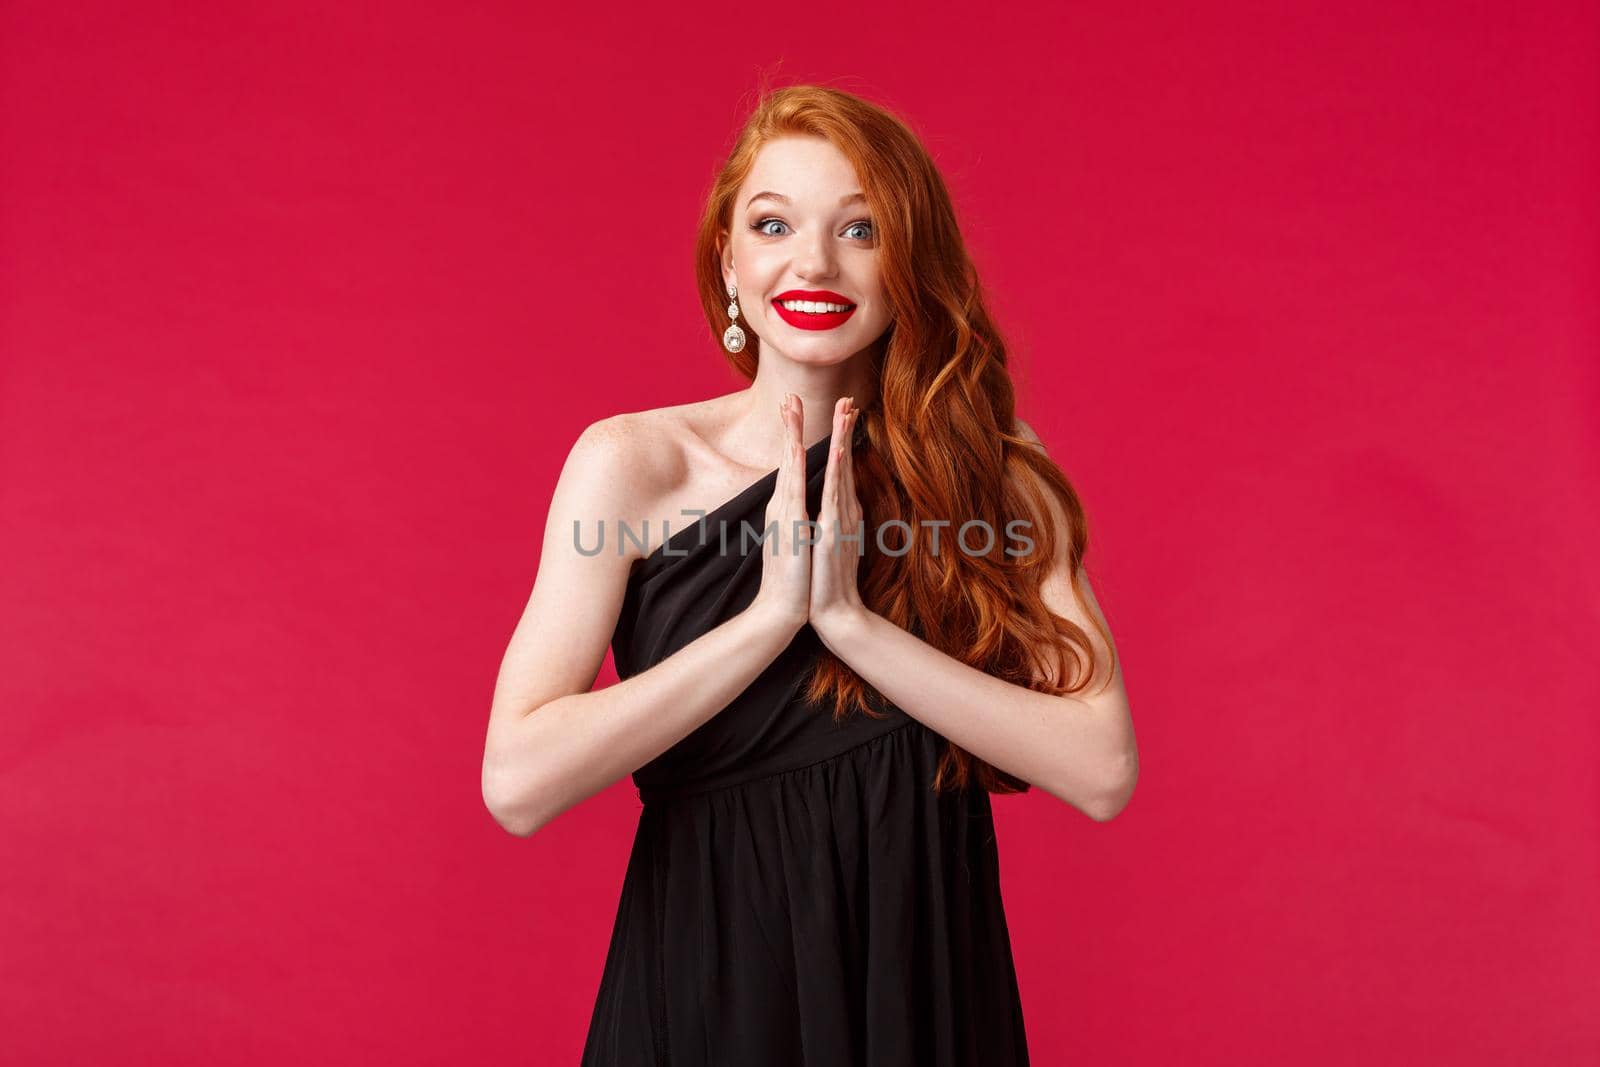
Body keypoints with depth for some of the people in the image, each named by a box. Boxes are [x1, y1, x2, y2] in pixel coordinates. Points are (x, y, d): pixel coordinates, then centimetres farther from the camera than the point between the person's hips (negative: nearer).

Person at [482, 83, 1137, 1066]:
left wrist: (850, 618, -21)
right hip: (702, 984, -1)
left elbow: (1103, 772, -15)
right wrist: (772, 613, -20)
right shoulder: (633, 463, -8)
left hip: (926, 985, 2)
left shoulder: (1003, 483, -4)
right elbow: (518, 783, -16)